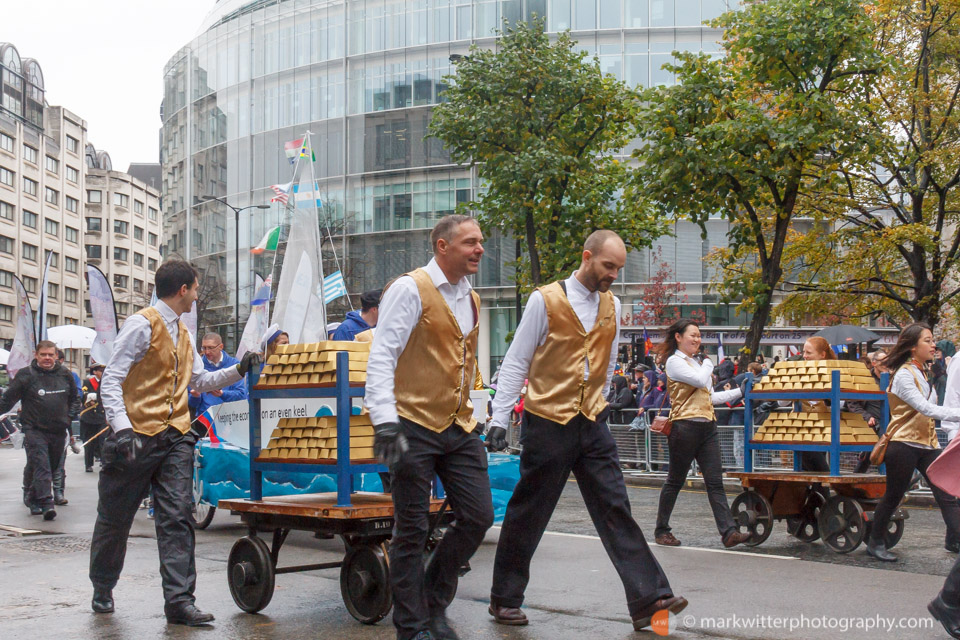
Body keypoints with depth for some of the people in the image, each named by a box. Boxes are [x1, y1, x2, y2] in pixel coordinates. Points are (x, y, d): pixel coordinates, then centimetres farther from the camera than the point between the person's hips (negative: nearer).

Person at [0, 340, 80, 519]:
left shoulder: (65, 375, 8)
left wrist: (70, 416, 9)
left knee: (53, 465, 11)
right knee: (40, 464, -17)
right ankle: (46, 502, -20)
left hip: (59, 430, 5)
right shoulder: (26, 375, -3)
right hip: (34, 429, -4)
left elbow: (75, 398, 21)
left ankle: (32, 497, 30)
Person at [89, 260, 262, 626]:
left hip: (175, 436, 6)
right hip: (138, 436, -6)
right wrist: (122, 428, -24)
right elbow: (111, 381, -13)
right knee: (115, 519, 8)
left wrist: (238, 371, 12)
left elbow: (199, 380, 24)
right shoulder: (142, 325, -8)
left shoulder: (183, 335, 17)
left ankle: (179, 599, -6)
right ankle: (102, 590, 29)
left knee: (178, 516, -5)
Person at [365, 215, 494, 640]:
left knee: (478, 517, 5)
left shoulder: (471, 299, 15)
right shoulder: (411, 289, -9)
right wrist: (385, 420, -24)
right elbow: (381, 356, -15)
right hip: (416, 427, -7)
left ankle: (434, 604, 24)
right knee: (412, 529, 1)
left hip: (459, 428, 7)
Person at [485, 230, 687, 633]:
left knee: (615, 509, 0)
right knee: (527, 516, 5)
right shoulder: (546, 300, -9)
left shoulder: (612, 305, 7)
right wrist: (499, 420, -9)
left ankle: (648, 599, 0)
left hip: (592, 424, 4)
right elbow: (515, 363, -6)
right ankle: (504, 599, 21)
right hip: (547, 423, -4)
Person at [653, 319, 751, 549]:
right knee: (675, 481, 2)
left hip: (707, 427, 7)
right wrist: (708, 363, 2)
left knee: (715, 482, -3)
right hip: (685, 426, -7)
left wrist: (740, 392, 17)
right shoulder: (674, 362, -4)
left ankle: (729, 531, -10)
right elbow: (700, 380, -17)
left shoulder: (697, 363, 22)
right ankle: (661, 530, 14)